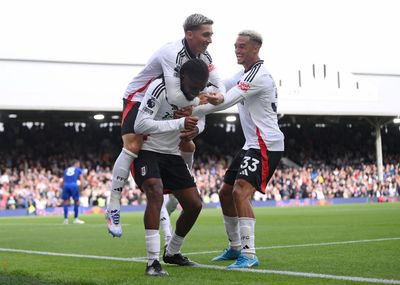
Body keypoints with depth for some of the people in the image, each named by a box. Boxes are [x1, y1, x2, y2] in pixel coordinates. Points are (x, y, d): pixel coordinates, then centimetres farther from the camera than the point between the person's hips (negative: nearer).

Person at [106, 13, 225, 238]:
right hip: (138, 99, -9)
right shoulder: (173, 53, -33)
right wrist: (202, 100, -29)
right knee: (133, 146, -24)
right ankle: (113, 209, -22)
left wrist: (219, 95, -30)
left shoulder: (204, 56, -6)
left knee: (188, 147, 8)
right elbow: (175, 97, -42)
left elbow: (219, 83, -6)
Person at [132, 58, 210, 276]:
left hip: (172, 154, 7)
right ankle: (152, 262, -33)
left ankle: (171, 252, 26)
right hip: (147, 151, -7)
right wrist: (180, 124, -34)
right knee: (155, 193, -32)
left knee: (194, 204, 3)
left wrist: (194, 130, -10)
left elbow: (199, 119, 16)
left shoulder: (196, 95, -2)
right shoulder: (160, 88, -25)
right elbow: (140, 125, -30)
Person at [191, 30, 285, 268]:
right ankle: (235, 247, 26)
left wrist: (192, 112, -21)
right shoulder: (245, 74, 17)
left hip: (266, 145, -11)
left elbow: (225, 101, -24)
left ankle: (249, 255, -26)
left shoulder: (259, 75, -16)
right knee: (226, 193, 13)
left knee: (241, 192, -23)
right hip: (252, 144, 11)